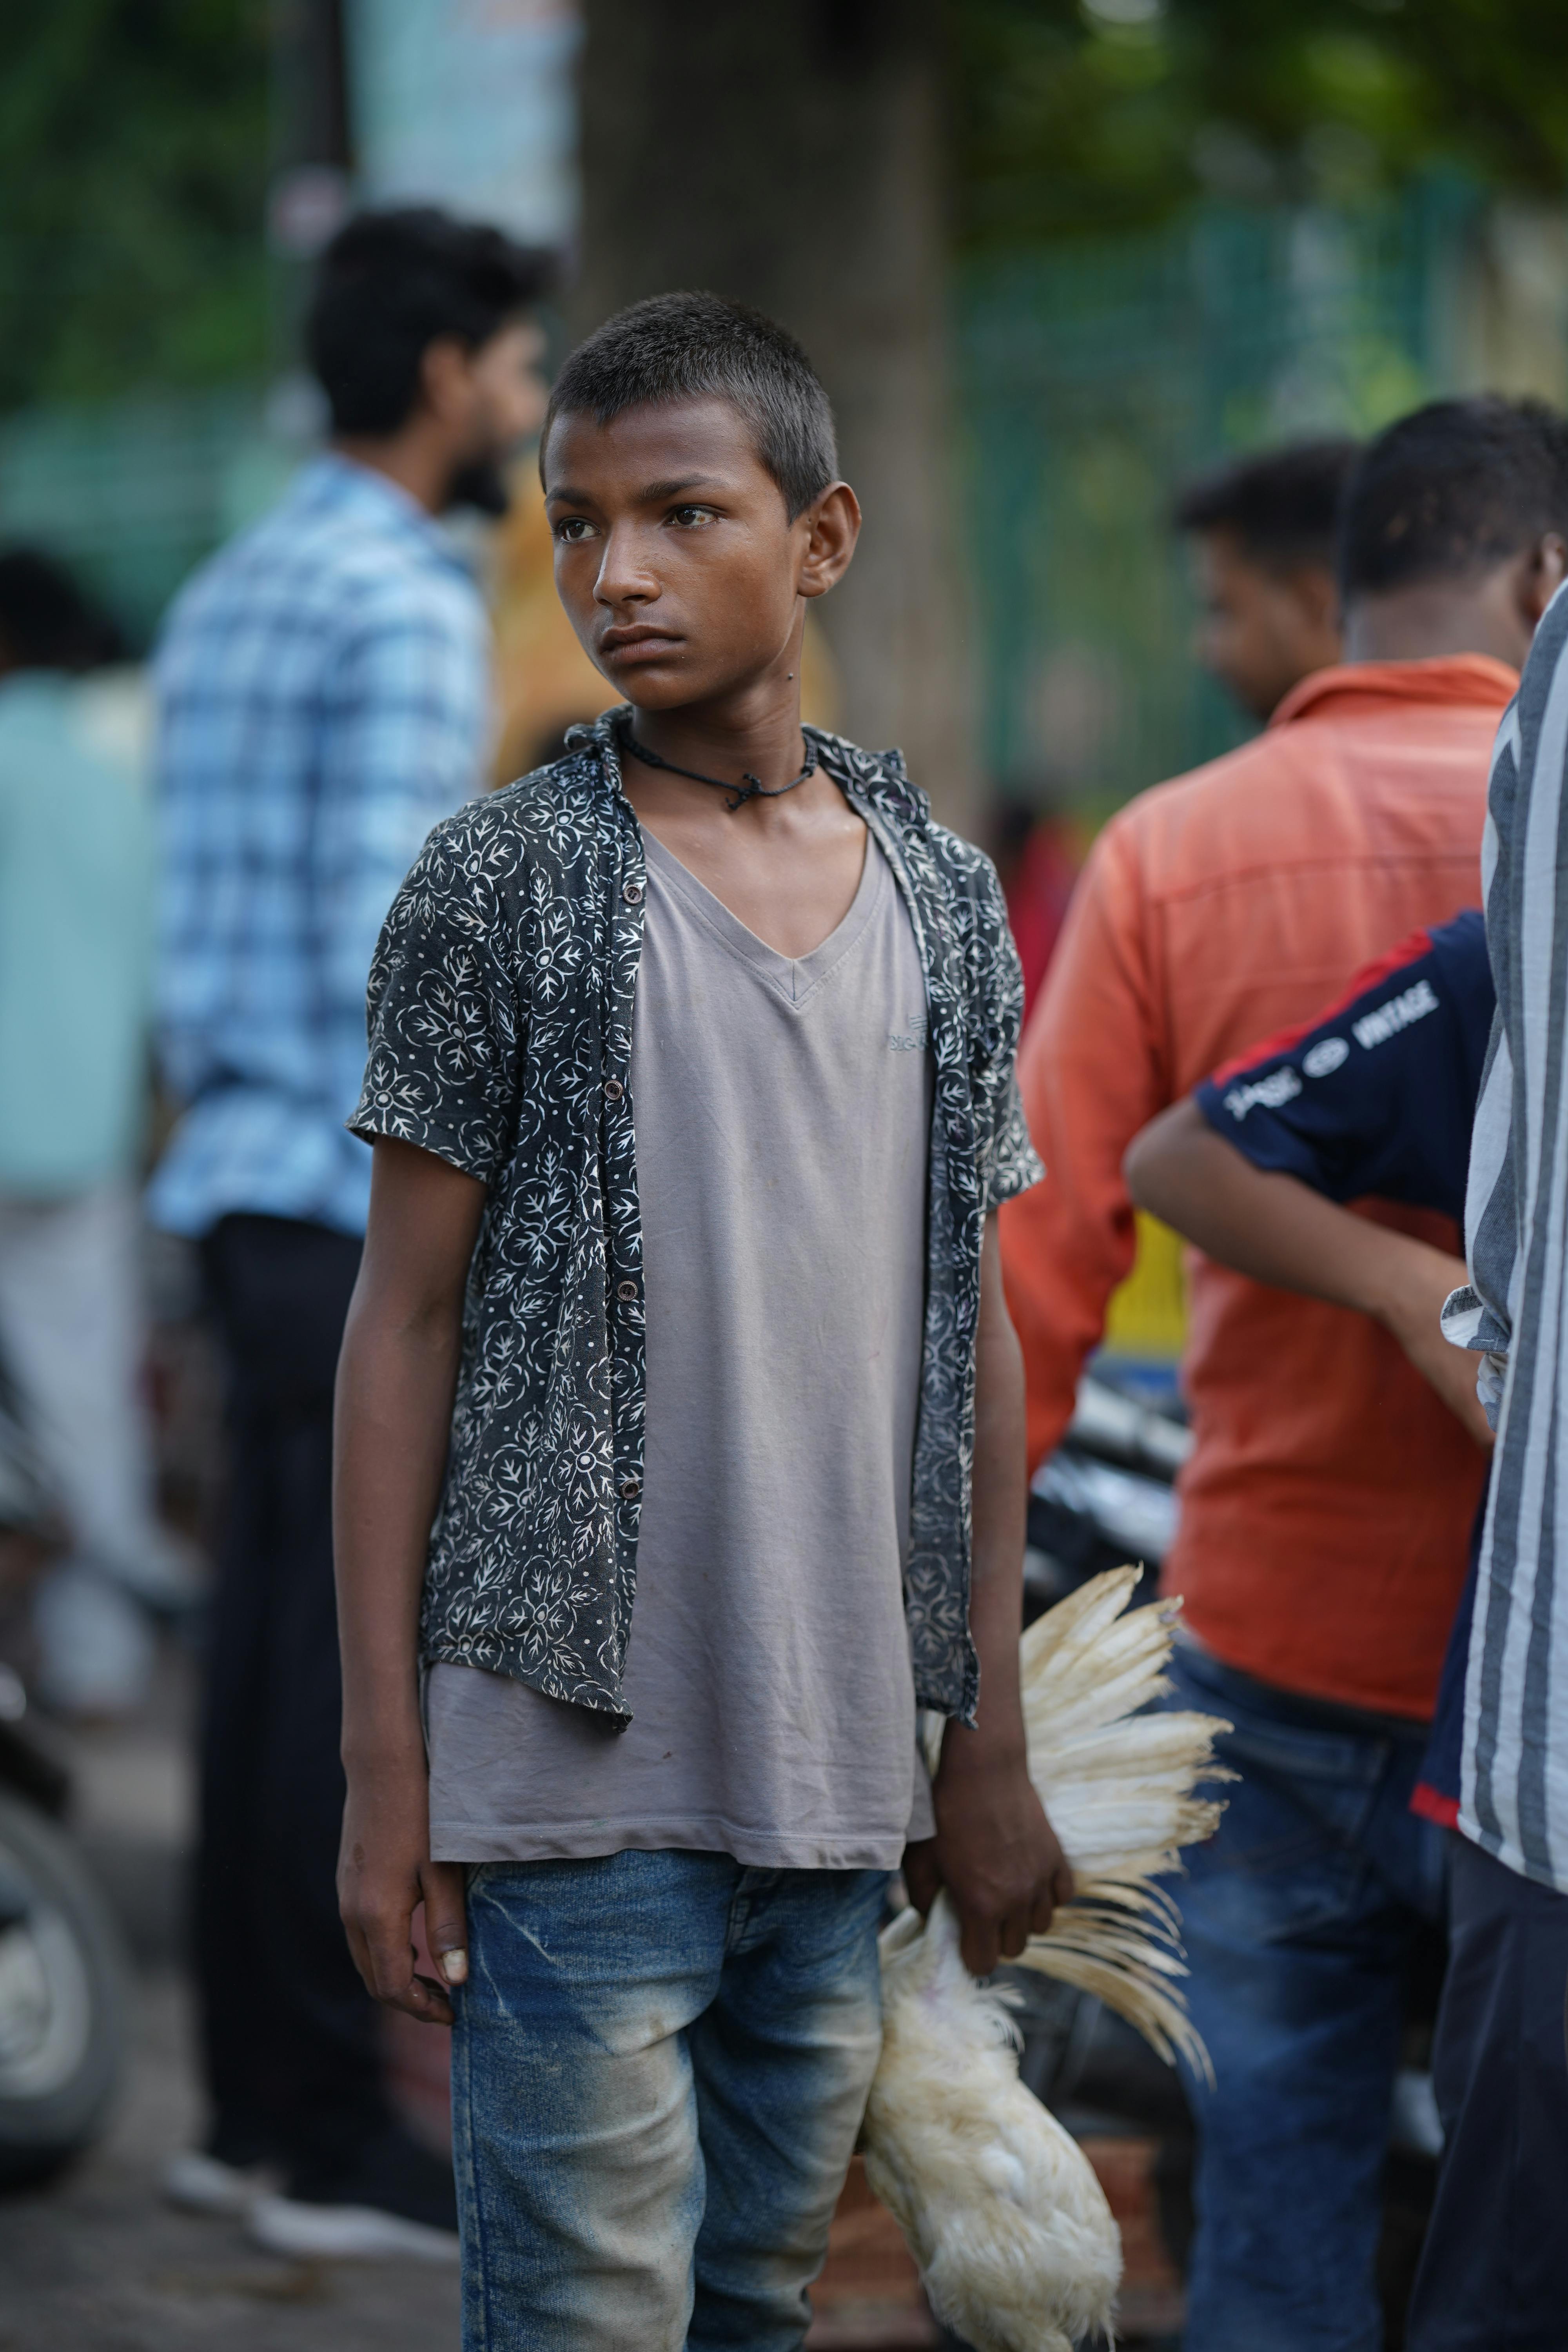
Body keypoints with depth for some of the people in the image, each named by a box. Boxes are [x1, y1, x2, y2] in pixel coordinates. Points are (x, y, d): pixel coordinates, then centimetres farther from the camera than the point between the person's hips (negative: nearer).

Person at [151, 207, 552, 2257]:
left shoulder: (228, 600, 17)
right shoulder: (404, 606, -12)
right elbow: (383, 938, -18)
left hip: (248, 1186, 9)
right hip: (367, 1209, -9)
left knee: (274, 1645, 11)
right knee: (357, 1664, -6)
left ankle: (256, 2108, 15)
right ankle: (330, 2141, -2)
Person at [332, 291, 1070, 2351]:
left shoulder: (945, 903, 9)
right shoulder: (501, 887, -3)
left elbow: (973, 1329, 13)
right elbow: (407, 1323, -2)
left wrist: (991, 1742, 11)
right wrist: (386, 1763, -7)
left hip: (846, 1787, 4)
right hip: (582, 1773, -4)